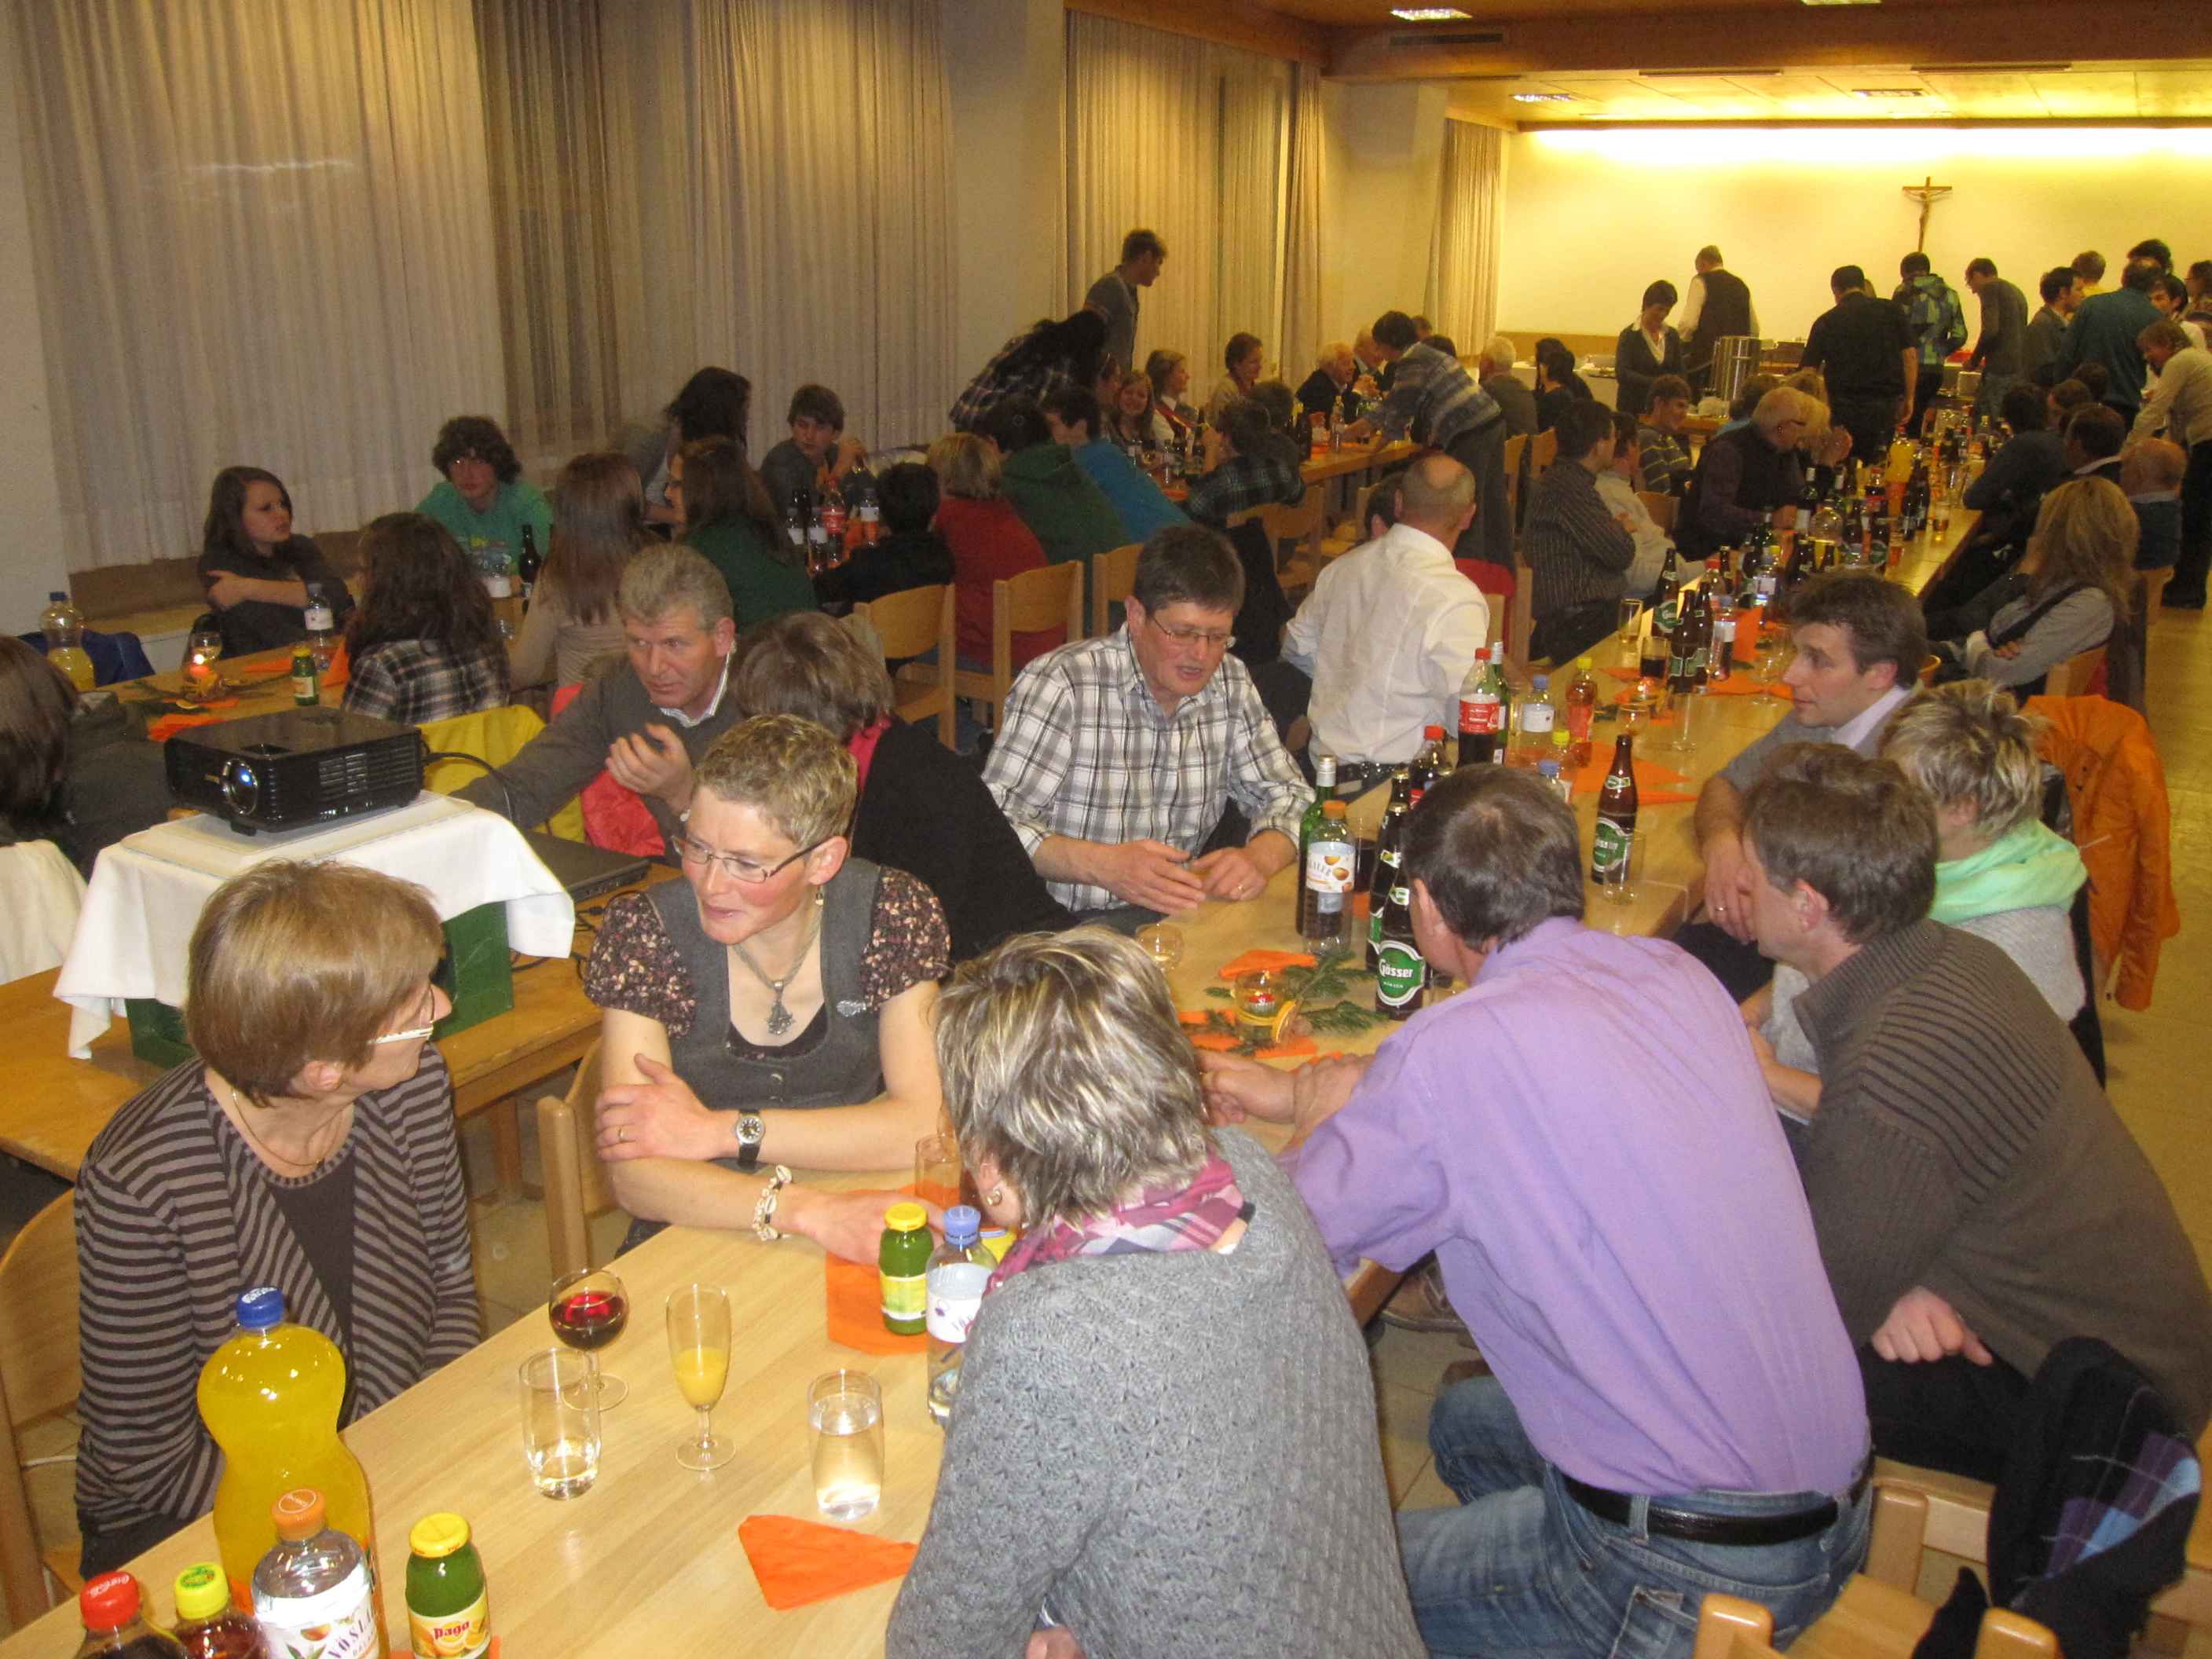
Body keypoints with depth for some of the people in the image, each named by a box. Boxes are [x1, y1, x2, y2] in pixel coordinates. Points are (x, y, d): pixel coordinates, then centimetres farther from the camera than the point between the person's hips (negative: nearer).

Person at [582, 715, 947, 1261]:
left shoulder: (894, 914, -9)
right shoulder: (644, 932, -12)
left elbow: (923, 1123, -15)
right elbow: (634, 1175, -19)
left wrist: (718, 1131, -19)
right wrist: (808, 1211, -33)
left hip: (858, 1234, 1)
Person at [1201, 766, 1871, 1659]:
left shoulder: (1458, 1047, -23)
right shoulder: (1673, 975, 1)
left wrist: (1320, 1114, 8)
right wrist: (1289, 1092, 21)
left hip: (1689, 1568, -8)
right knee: (1463, 1420, 28)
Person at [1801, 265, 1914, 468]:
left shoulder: (1826, 321, 5)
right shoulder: (1892, 310, 7)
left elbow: (1808, 369, 3)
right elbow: (1910, 355, 2)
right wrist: (1909, 398, 8)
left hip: (1845, 404, -1)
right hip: (1887, 401, 1)